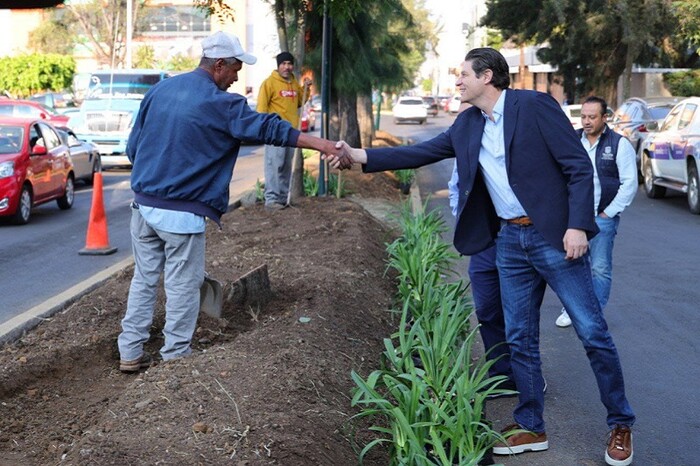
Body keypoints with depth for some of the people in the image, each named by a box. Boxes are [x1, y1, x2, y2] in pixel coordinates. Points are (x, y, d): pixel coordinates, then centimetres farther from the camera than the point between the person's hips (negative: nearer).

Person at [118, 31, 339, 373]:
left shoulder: (160, 90, 7)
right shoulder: (220, 104, -12)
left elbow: (133, 148, 11)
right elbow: (268, 128, -13)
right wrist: (321, 144, -10)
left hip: (143, 204, 7)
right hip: (182, 213, -6)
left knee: (144, 279, 16)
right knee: (182, 287, 6)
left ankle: (130, 353, 21)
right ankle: (175, 358, 14)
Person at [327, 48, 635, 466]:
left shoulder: (534, 105, -10)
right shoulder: (468, 125, 10)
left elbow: (580, 166, -12)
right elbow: (423, 152, 11)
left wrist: (578, 225, -19)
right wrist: (361, 157, 5)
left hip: (554, 236, -6)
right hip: (510, 241, 6)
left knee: (592, 333, 1)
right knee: (520, 339, 11)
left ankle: (621, 424, 16)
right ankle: (531, 428, 24)